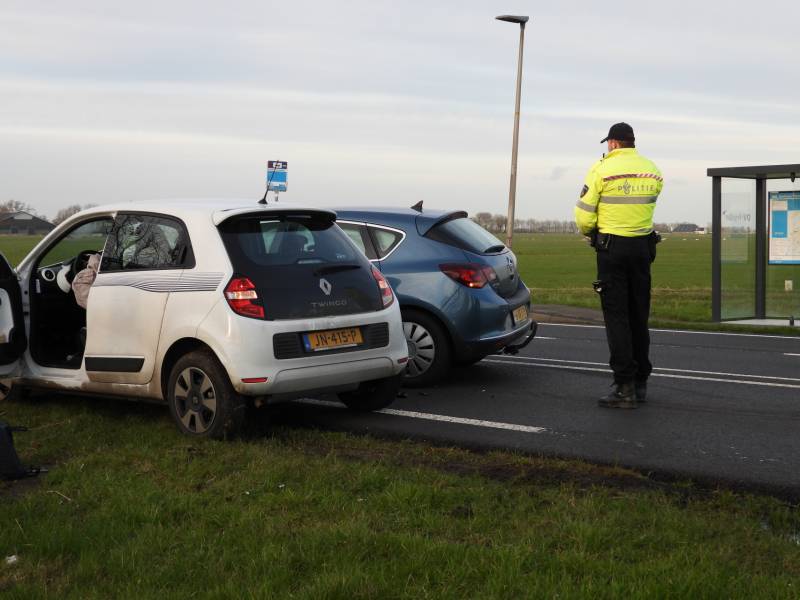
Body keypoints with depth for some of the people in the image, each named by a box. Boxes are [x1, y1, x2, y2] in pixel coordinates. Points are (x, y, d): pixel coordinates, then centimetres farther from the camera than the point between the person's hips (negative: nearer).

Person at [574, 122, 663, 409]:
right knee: (639, 315, 13)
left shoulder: (602, 170, -10)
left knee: (616, 316, -2)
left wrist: (588, 232, 11)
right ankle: (640, 383, 18)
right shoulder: (653, 171, 6)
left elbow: (584, 214, -10)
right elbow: (646, 205, 12)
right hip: (643, 246, 5)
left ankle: (625, 387, -7)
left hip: (611, 248, -5)